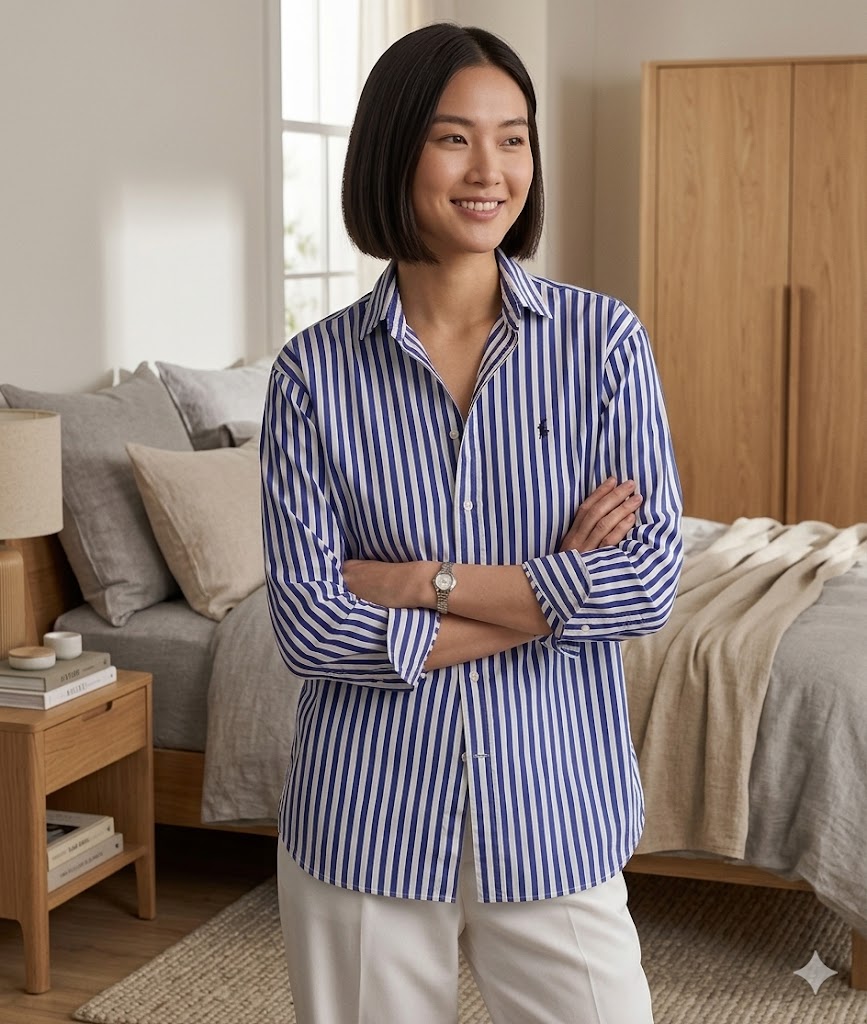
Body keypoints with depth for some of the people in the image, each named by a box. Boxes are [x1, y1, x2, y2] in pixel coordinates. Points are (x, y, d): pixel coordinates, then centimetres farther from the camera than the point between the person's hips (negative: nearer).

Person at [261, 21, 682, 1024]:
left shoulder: (602, 340, -3)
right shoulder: (315, 370, -5)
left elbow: (651, 581, -10)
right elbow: (309, 625, -12)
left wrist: (420, 580, -15)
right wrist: (552, 593, -13)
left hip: (551, 812, 0)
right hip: (364, 822, 0)